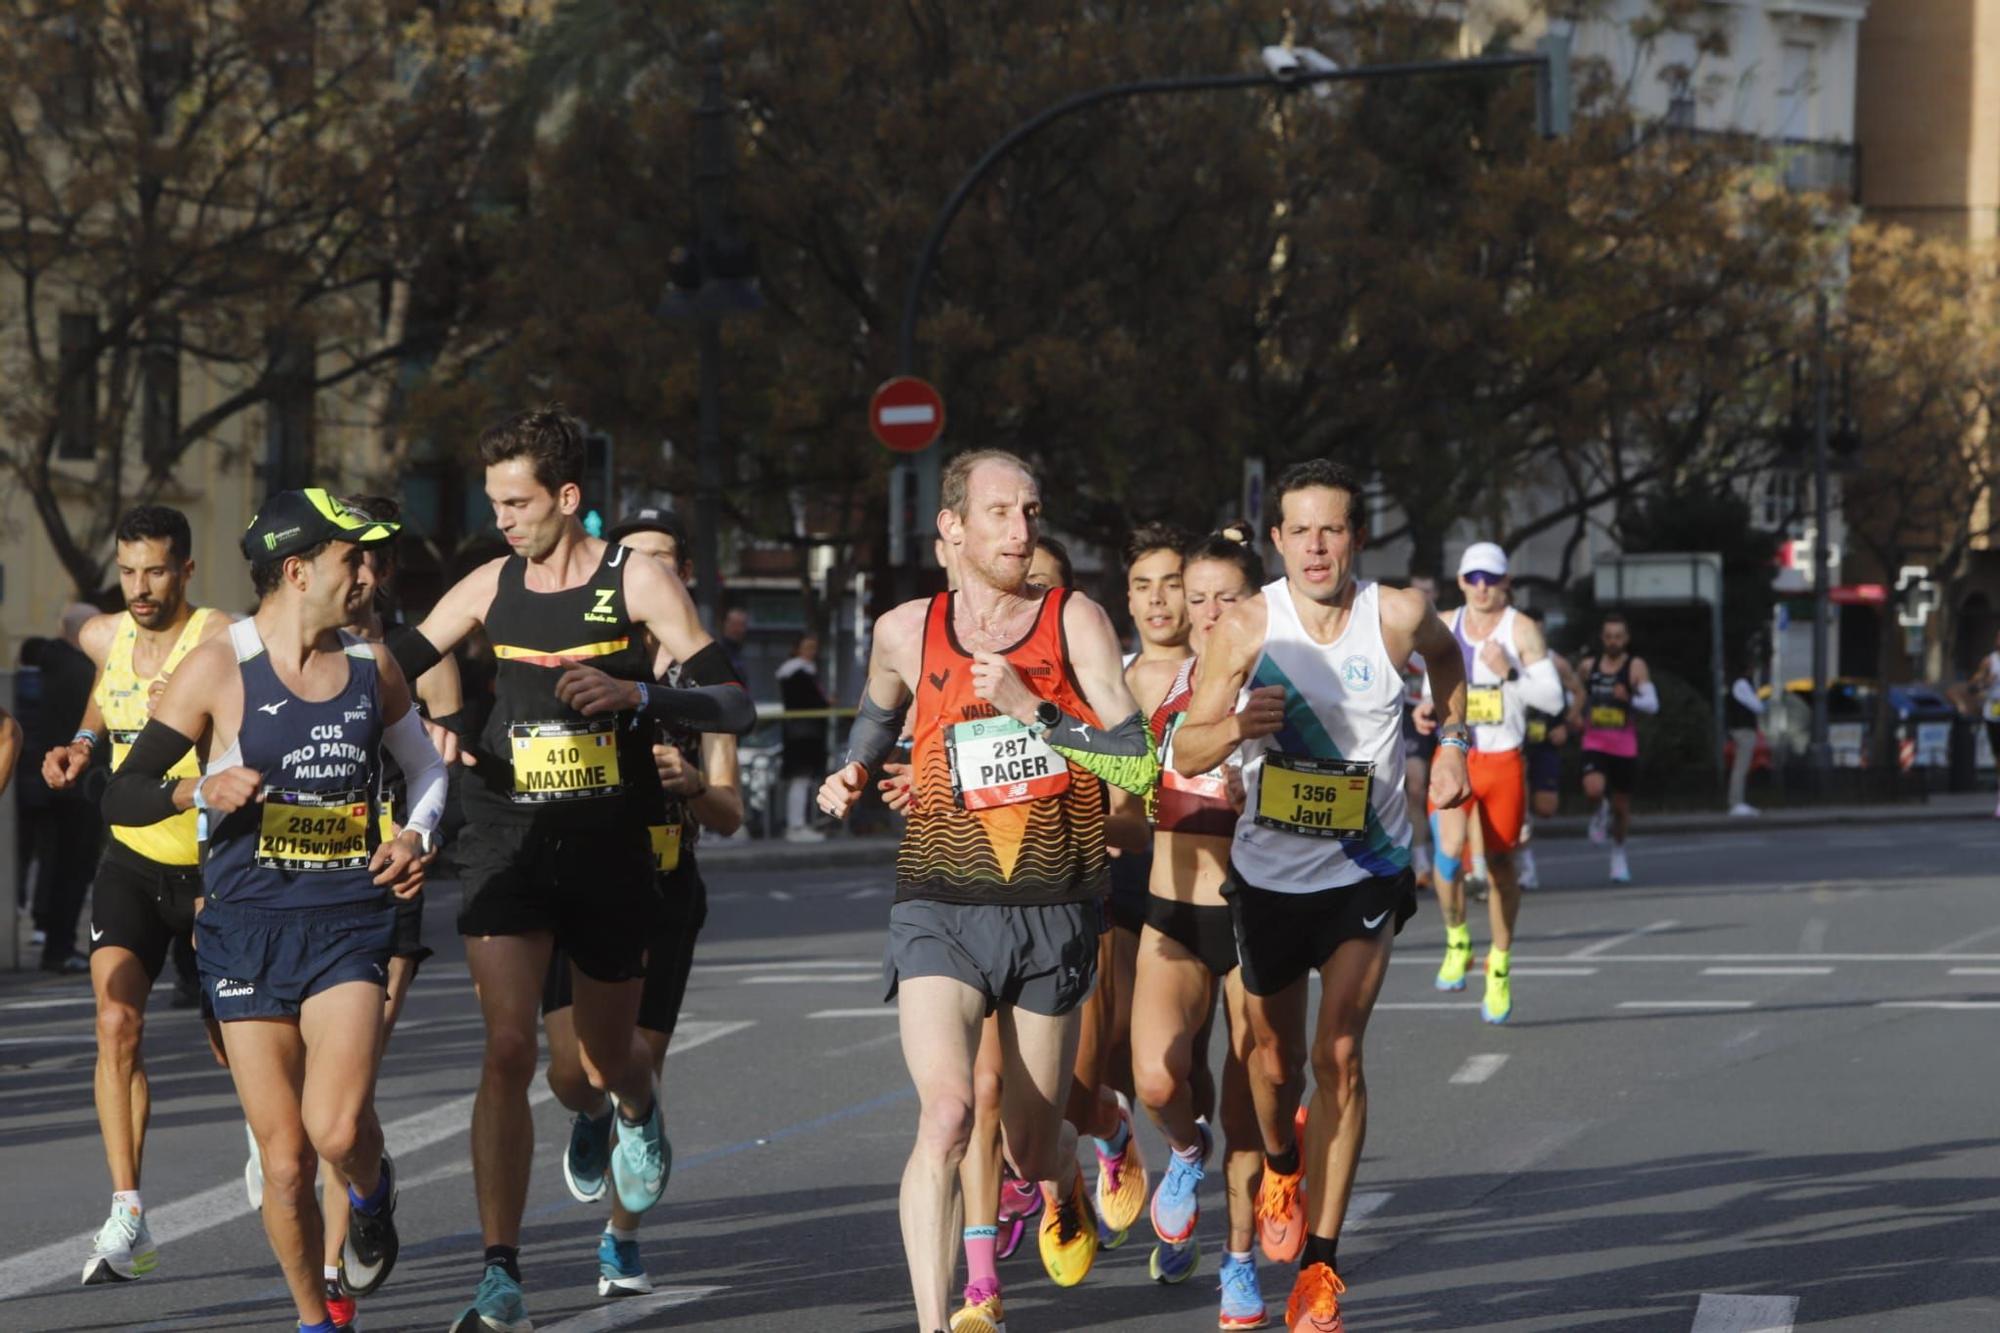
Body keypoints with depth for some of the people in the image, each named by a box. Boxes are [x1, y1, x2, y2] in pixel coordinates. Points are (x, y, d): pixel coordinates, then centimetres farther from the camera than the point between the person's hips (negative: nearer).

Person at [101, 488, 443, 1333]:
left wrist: (417, 835, 5)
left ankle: (372, 1194, 15)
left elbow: (426, 764, 25)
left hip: (348, 924, 1)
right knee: (285, 1162, -1)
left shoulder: (372, 668, 8)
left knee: (338, 1128, -20)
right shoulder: (219, 670, -3)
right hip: (246, 928, -1)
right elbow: (120, 798, -3)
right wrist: (199, 792, -22)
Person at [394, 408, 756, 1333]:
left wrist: (636, 691, -26)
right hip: (507, 840, 1)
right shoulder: (491, 587, 6)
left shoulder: (635, 579, -5)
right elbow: (393, 667, 19)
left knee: (605, 1063, 11)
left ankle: (637, 1110, 51)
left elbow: (733, 705, -10)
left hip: (608, 848, -1)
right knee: (508, 1051, -14)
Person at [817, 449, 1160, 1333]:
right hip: (940, 909, 0)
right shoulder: (906, 632, 4)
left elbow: (1138, 766, -9)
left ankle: (1064, 1187, 49)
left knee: (1030, 1150, 11)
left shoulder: (1075, 622, -1)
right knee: (945, 1116, -22)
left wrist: (1030, 709, -17)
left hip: (1052, 917, 0)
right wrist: (852, 778, 10)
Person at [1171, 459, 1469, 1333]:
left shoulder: (1398, 618, -11)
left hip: (1366, 873, -1)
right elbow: (1185, 754, -12)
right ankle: (1282, 1162, 47)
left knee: (1339, 1053, -12)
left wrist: (1449, 748, 8)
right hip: (1267, 872, 1)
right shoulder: (1247, 627, -13)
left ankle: (1320, 1259, -6)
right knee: (1274, 1058, 12)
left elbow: (1447, 659, 15)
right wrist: (1237, 728, -32)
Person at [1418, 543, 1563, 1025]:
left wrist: (1509, 674, -22)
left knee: (1499, 863, 8)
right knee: (1448, 850, -20)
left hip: (1503, 762, -2)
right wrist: (1427, 711, 0)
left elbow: (1553, 698, -8)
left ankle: (1500, 967, 23)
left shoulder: (1521, 630, -6)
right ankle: (1457, 943, 3)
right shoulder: (1444, 628, 6)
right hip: (1454, 756, 2)